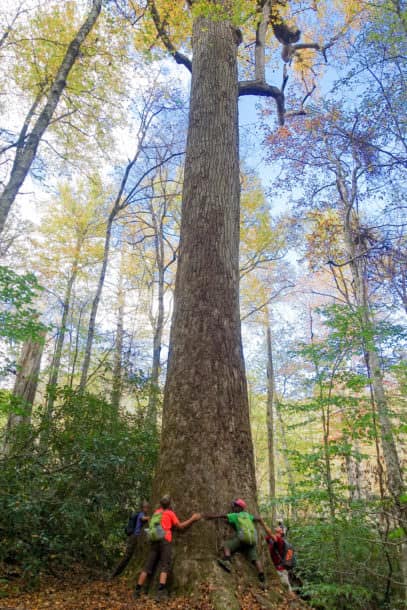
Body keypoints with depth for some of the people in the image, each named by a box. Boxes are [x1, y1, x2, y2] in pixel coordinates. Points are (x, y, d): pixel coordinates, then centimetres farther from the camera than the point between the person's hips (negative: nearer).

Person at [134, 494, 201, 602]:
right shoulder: (170, 513, 4)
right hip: (164, 541, -5)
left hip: (153, 541, 5)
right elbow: (180, 526, 6)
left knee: (147, 567, 9)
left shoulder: (156, 512, 18)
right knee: (164, 567, -4)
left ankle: (137, 590, 9)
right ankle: (161, 592, -15)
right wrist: (193, 519, 11)